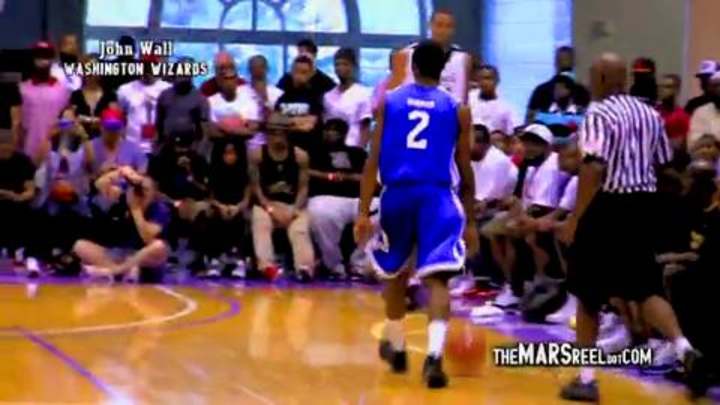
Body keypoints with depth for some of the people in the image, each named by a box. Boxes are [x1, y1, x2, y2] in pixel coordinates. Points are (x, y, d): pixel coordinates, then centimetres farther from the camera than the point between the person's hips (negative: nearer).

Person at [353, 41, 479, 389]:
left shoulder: (388, 101, 10)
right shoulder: (457, 109, 9)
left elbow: (373, 160, 2)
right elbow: (465, 172, 11)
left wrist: (363, 211, 1)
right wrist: (470, 221, 19)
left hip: (397, 193, 2)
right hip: (437, 195, -2)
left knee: (395, 273, 22)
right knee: (437, 278, -7)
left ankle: (396, 348, 36)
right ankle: (434, 356, -26)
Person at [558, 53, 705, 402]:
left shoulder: (598, 114, -11)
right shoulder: (650, 115, 11)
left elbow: (594, 169, -20)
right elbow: (664, 168, 13)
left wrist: (575, 218, -17)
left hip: (608, 206, -6)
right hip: (643, 206, 6)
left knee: (588, 293, 7)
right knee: (646, 288, 11)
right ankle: (684, 348, -14)